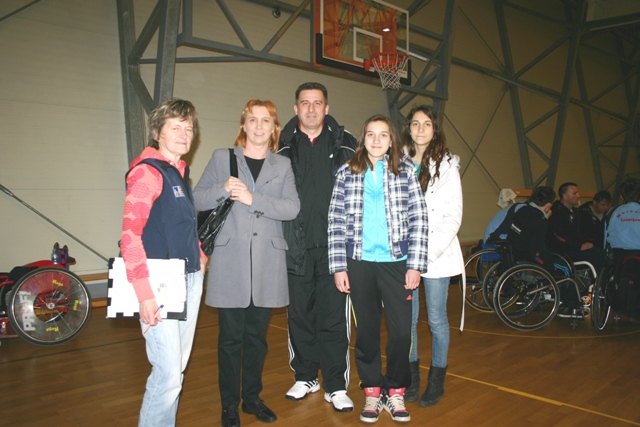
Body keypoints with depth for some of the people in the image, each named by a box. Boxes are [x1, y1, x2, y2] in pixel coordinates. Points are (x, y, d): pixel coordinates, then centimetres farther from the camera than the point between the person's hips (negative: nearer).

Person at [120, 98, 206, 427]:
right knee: (168, 373, -5)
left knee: (178, 367, 16)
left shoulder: (180, 172, 13)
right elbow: (130, 235, -19)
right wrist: (145, 294, -22)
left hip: (190, 281, 8)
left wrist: (199, 257, 11)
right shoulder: (147, 172, -11)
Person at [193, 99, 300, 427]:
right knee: (230, 337, 4)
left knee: (257, 336, 12)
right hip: (230, 260, -1)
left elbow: (292, 208, -4)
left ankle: (252, 397, 30)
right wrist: (222, 188, -17)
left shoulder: (282, 165, 10)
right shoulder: (222, 158, 7)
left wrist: (253, 199, -16)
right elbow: (197, 200, 2)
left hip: (267, 263, 2)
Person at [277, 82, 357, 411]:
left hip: (334, 246, 0)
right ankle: (305, 376, 30)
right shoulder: (282, 146, 5)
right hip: (296, 247, 1)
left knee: (334, 317, 4)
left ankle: (335, 385, 19)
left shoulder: (344, 144, 6)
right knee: (299, 316, 11)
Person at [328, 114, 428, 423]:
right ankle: (372, 392, 28)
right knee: (366, 331, 10)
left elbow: (418, 219, 0)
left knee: (401, 331, 1)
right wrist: (338, 267, -3)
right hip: (359, 262, 1)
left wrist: (415, 265, -5)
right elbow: (336, 222, 2)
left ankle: (395, 392, 24)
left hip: (396, 262, 0)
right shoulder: (347, 173, 3)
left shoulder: (406, 170, 3)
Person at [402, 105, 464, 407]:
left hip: (436, 255, -2)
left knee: (437, 318, 6)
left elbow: (454, 216, -4)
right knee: (407, 318, 9)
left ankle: (437, 379, 24)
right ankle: (411, 375, 26)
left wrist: (429, 252, -12)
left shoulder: (446, 165, -1)